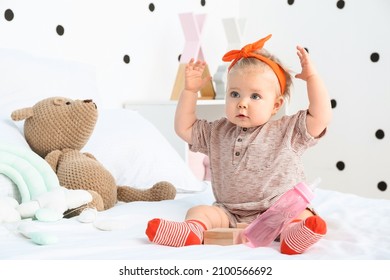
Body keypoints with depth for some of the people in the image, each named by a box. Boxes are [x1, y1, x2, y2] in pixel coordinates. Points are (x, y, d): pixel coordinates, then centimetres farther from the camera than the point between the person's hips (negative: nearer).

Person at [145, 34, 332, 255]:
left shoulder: (289, 131, 4)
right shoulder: (217, 133, 15)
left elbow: (321, 117, -6)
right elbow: (184, 127, 20)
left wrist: (312, 76, -7)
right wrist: (190, 91, 12)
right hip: (230, 214, 4)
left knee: (303, 215, -31)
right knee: (200, 211, -19)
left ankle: (295, 233, -61)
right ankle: (191, 231, -48)